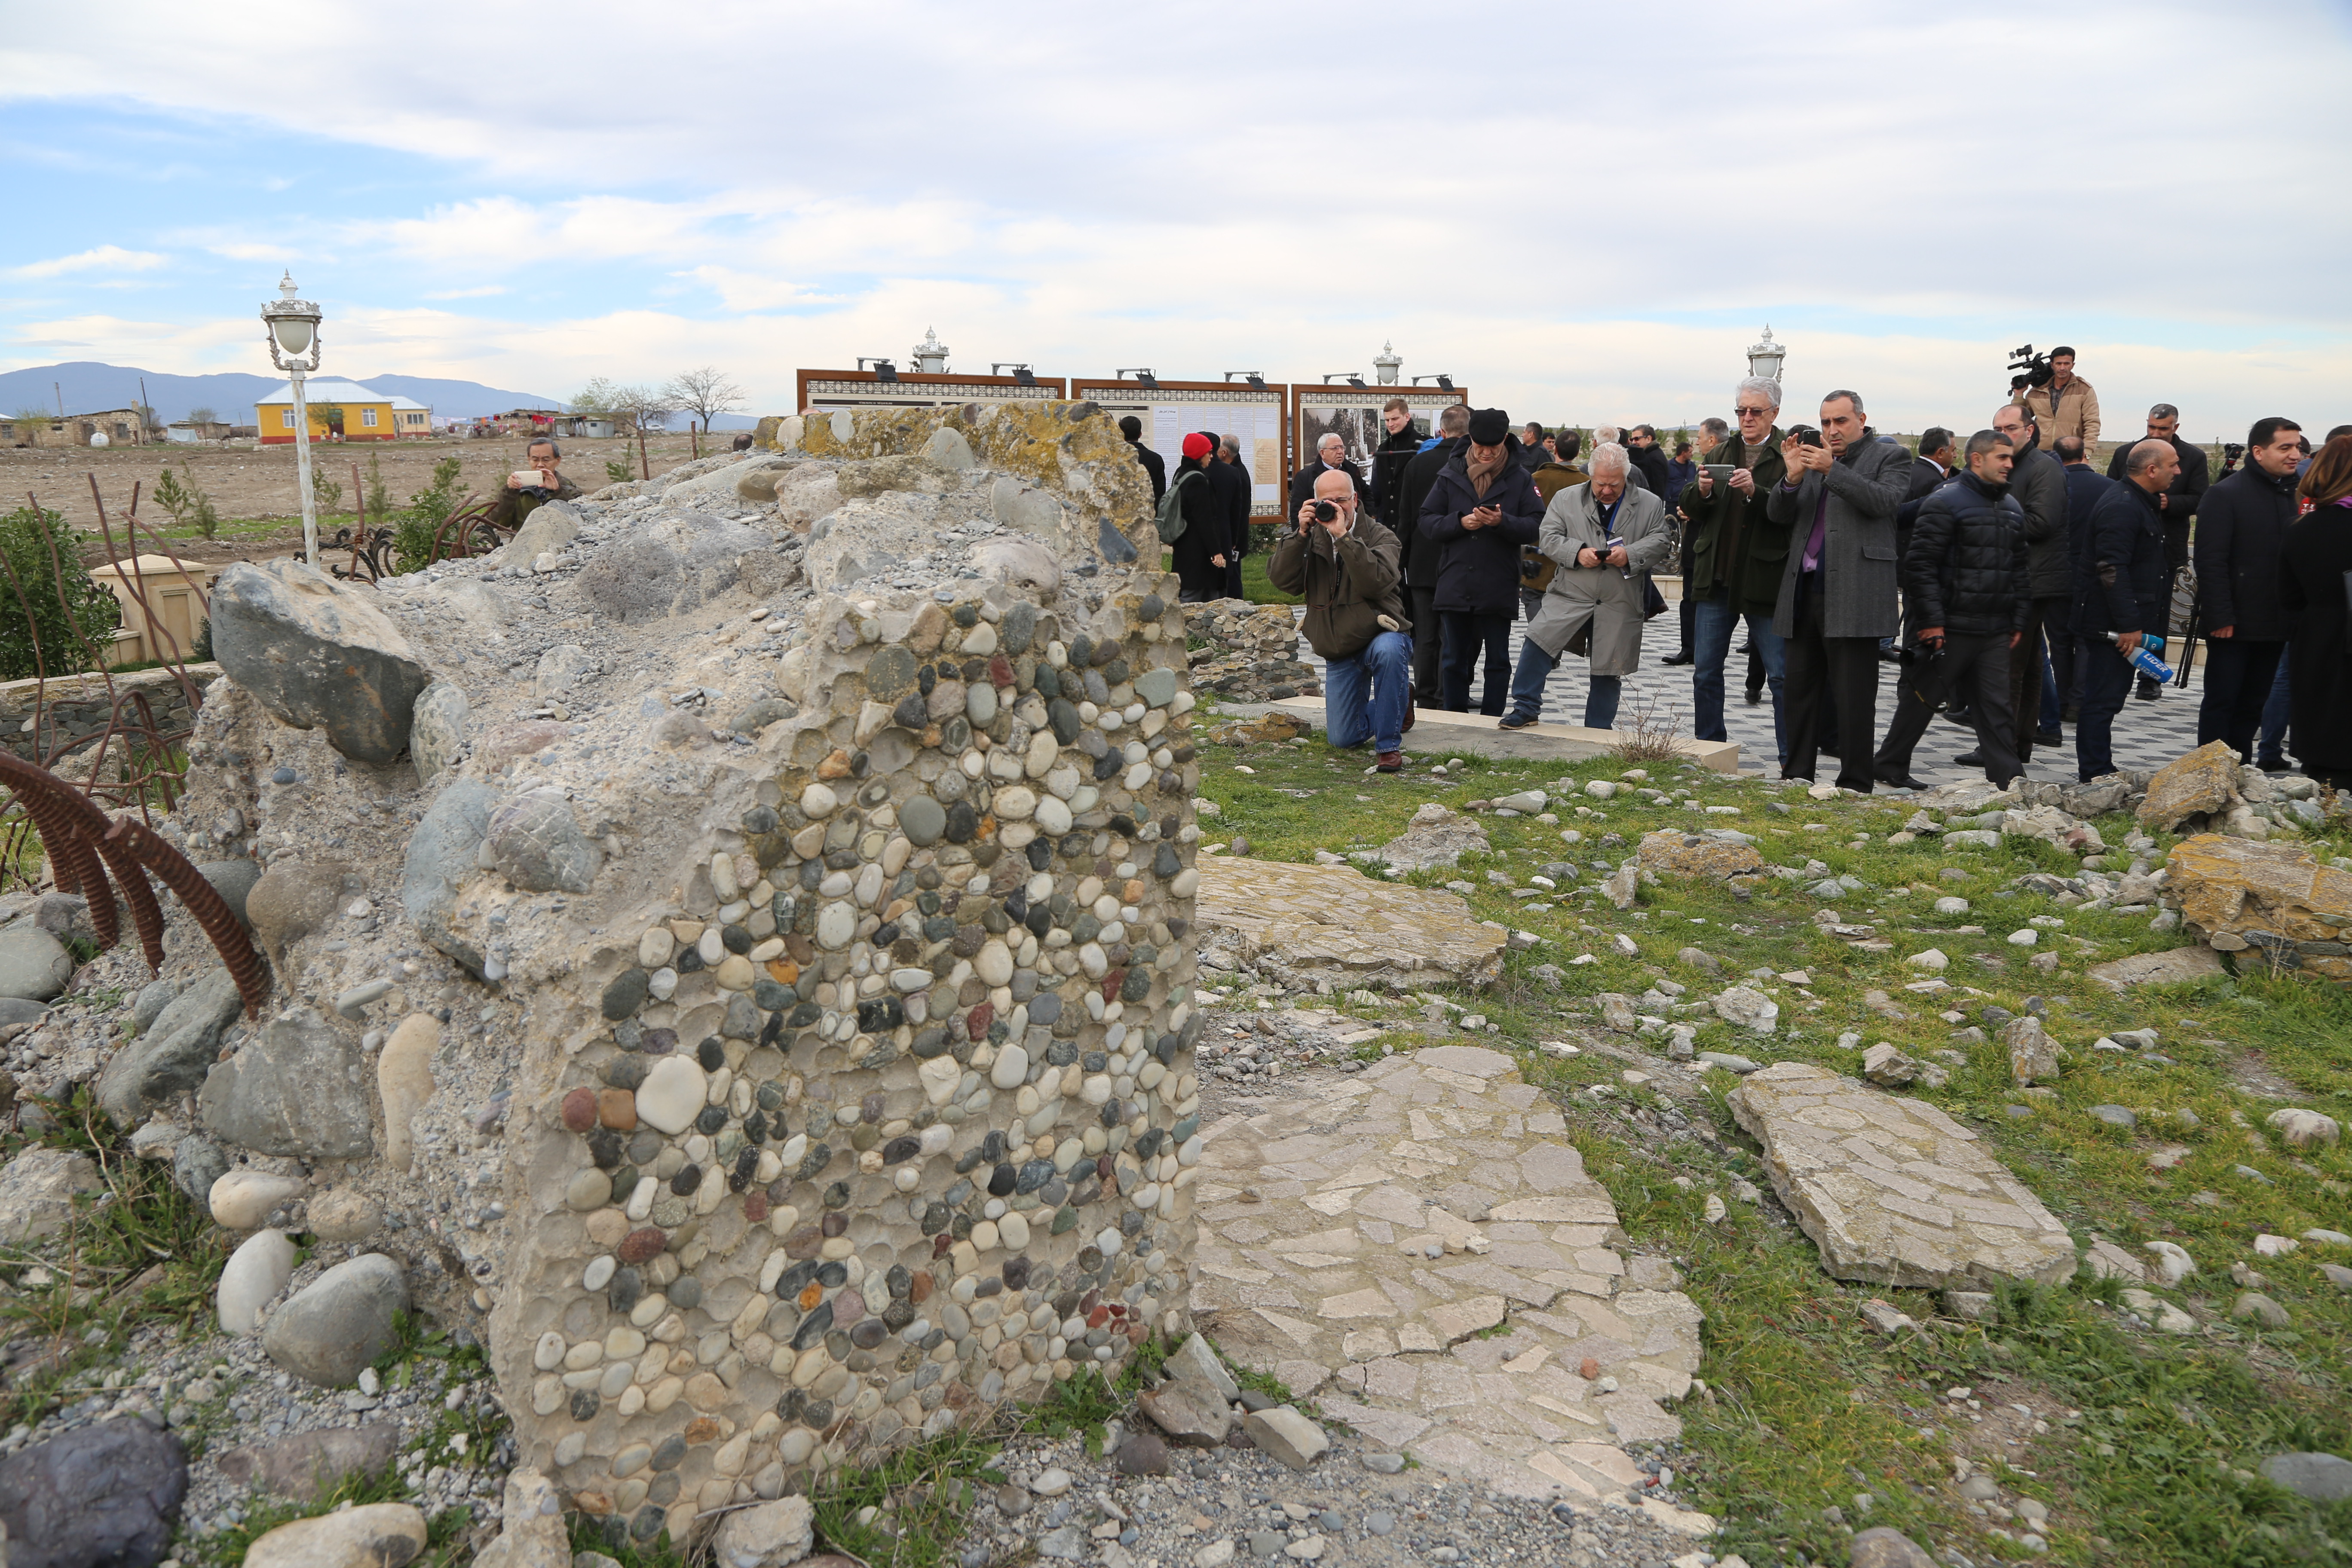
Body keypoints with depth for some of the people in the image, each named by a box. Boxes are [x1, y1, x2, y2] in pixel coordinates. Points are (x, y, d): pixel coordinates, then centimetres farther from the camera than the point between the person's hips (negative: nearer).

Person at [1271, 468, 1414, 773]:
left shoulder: (1381, 537, -9)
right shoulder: (1312, 539, 4)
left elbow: (1376, 583, -30)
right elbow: (1282, 579, -11)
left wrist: (1343, 536, -31)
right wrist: (1301, 534, -21)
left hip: (1380, 636, -4)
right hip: (1339, 654, 4)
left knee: (1388, 650, -42)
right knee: (1342, 739, 3)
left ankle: (1389, 745, -26)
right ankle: (1398, 704, 36)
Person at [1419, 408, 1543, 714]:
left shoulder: (1520, 479, 2)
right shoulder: (1450, 475, 5)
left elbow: (1535, 527, -5)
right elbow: (1427, 523, 1)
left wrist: (1503, 522, -22)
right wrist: (1460, 522, -15)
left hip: (1499, 587, -1)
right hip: (1455, 585, 1)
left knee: (1498, 660, 6)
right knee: (1453, 659, 8)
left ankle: (1492, 720, 16)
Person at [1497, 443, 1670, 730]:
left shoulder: (1651, 505, 8)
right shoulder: (1566, 499, 7)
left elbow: (1660, 542, 3)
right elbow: (1550, 537, 2)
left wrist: (1630, 554, -15)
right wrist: (1577, 553, -15)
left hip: (1620, 604, 0)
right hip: (1571, 596, 0)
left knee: (1609, 669, 6)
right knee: (1537, 641, -16)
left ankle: (1598, 730, 20)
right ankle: (1526, 708, -3)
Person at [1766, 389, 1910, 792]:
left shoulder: (1891, 457, 4)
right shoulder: (1812, 457, 16)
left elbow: (1883, 501, -14)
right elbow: (1778, 514, 10)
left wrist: (1833, 469, -18)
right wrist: (1793, 476, -8)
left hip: (1852, 594, -5)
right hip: (1804, 591, 6)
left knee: (1853, 696, -3)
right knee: (1799, 688, 11)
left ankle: (1855, 786, 4)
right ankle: (1796, 777, 20)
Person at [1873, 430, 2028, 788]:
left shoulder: (2012, 508, 15)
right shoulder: (1945, 503, -9)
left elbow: (2023, 568, 20)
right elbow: (1921, 564, -15)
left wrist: (2020, 621, 13)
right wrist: (1931, 619, -18)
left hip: (1996, 633, 6)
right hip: (1951, 628, -6)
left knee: (1997, 705, 6)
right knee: (1922, 697, 4)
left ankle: (2009, 779, 8)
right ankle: (1890, 767, 17)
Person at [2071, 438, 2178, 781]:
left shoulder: (2141, 503, 17)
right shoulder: (2121, 507, -18)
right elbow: (2112, 570, -24)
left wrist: (2135, 622, 21)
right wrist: (2129, 625, -25)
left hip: (2123, 622, 11)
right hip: (2110, 623, -11)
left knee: (2108, 697, 15)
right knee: (2104, 699, -7)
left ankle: (2101, 773, 22)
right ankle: (2095, 777, -3)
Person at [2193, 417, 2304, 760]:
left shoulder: (2293, 494, 12)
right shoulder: (2225, 495, -9)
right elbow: (2211, 563, -14)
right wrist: (2220, 618, -19)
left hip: (2274, 625, 6)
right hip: (2234, 624, -6)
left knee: (2253, 704, 11)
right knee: (2221, 701, -1)